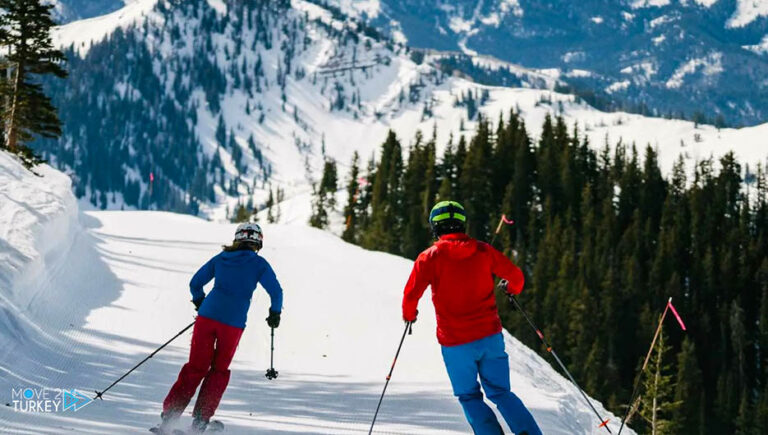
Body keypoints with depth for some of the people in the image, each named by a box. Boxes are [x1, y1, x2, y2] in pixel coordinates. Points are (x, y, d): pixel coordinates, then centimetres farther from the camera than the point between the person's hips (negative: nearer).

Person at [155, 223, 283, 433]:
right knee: (219, 371, 13)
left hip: (207, 316, 2)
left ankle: (169, 414, 0)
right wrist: (275, 313, 15)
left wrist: (200, 303, 35)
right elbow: (276, 291, -1)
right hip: (233, 323, -2)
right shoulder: (259, 264, 4)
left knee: (195, 368, 9)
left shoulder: (220, 258, 13)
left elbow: (195, 283, 18)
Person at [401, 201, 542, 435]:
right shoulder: (483, 250, 2)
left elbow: (411, 294, -5)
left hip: (455, 343, -2)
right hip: (490, 336, 2)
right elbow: (515, 276, 8)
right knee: (500, 392, 14)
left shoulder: (430, 257, -5)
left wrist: (409, 315, 16)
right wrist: (512, 289, 32)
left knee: (469, 397, 14)